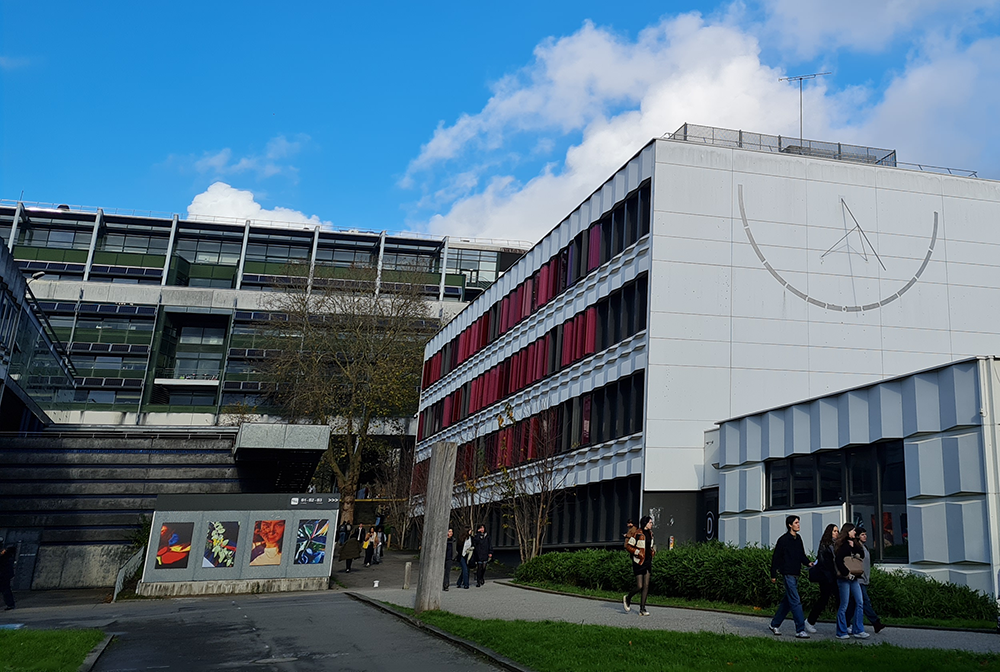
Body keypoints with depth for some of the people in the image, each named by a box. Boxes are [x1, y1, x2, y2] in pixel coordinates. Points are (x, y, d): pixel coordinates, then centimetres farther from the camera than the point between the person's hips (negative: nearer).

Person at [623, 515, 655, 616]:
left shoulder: (650, 533, 10)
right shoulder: (637, 533, -12)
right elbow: (628, 546, -12)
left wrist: (653, 551, 9)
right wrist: (638, 553, -19)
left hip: (648, 562, 7)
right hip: (639, 562, -7)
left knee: (646, 586, 1)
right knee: (639, 586, -8)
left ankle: (642, 609, 5)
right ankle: (627, 598, 20)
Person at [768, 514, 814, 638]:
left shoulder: (798, 539, 12)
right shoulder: (783, 539, -10)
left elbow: (801, 555, 20)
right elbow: (775, 557, -7)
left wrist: (808, 563, -1)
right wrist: (773, 575, -6)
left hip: (796, 574, 8)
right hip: (788, 573, -8)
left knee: (788, 601, 13)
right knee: (795, 601, -10)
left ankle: (774, 624, 24)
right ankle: (800, 630, -8)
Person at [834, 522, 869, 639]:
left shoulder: (854, 543, 14)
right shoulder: (841, 545, -10)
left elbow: (862, 555, 3)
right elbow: (838, 561, -18)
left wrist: (854, 546, -8)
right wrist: (846, 573, -19)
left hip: (854, 578, 8)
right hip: (844, 578, -8)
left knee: (859, 602, 4)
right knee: (844, 605, -3)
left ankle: (858, 630, 10)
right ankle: (841, 633, 5)